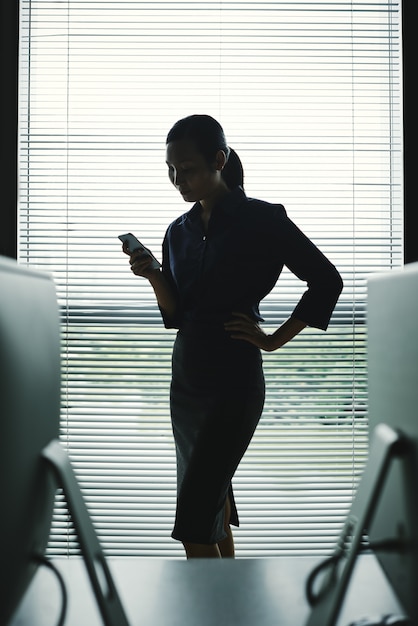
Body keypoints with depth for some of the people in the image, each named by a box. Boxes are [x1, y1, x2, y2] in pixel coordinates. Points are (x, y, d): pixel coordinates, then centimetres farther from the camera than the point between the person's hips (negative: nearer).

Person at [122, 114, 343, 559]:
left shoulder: (261, 219, -8)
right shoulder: (179, 231, 10)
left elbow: (326, 280, -6)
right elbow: (175, 316, 9)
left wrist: (274, 339, -7)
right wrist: (153, 276, -9)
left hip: (234, 384, -7)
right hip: (186, 379, 7)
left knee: (193, 521, -11)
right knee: (212, 499, 16)